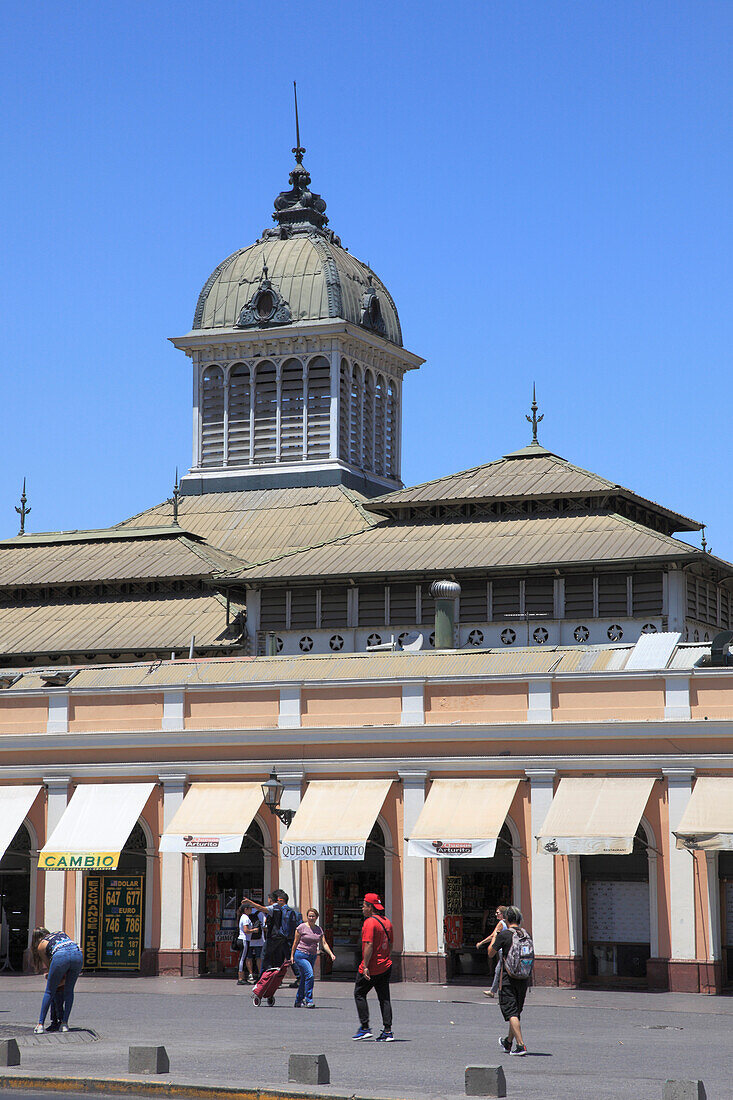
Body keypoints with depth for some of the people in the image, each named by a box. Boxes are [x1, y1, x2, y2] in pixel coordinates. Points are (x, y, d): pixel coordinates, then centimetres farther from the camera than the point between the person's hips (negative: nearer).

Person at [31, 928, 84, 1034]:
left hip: (61, 957, -3)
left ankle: (40, 1025, 12)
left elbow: (49, 965, 29)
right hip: (78, 954, 3)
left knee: (49, 992, 12)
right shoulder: (61, 933, 35)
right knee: (69, 991, 18)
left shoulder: (40, 946, 26)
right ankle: (65, 1023, 14)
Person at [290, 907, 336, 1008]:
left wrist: (331, 954, -9)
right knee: (309, 975, -19)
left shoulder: (319, 929, 9)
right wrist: (292, 956, -2)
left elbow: (324, 944, 4)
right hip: (301, 954, -5)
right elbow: (295, 942, -1)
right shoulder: (302, 927, -5)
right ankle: (309, 1000, -15)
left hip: (312, 956, 5)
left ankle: (298, 1001, 20)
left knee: (304, 979, 9)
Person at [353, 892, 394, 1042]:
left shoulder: (370, 922, -15)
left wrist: (365, 966, -21)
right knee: (384, 998, 7)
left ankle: (364, 1028, 2)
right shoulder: (387, 922, 11)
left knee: (359, 994, 7)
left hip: (371, 968, -7)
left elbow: (369, 945, -22)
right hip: (386, 967, 7)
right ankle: (387, 1031, 2)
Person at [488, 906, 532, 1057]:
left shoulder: (504, 935, -12)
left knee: (511, 1013, -5)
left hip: (508, 979, -6)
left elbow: (491, 954, -1)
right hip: (524, 979, 6)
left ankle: (521, 1045, -16)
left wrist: (493, 938, 14)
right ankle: (508, 1043, 32)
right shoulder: (526, 935, 4)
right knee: (516, 1012, 17)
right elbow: (532, 957, 13)